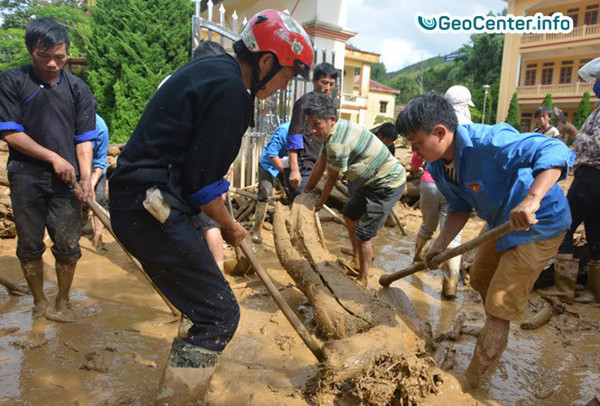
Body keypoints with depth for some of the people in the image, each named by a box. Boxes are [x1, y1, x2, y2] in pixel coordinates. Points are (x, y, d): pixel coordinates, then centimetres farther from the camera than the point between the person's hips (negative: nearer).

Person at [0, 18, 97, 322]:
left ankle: (62, 302, 21)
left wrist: (85, 177, -11)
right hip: (26, 178, 0)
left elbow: (84, 138, 2)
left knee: (67, 245, 1)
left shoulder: (78, 88, 6)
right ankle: (39, 302, 28)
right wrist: (53, 158, -10)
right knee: (30, 245, 9)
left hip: (66, 178, 1)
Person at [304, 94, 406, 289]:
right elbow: (320, 165, 6)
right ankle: (358, 255, 45)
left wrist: (320, 203, 0)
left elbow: (332, 178, -17)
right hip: (374, 180, 11)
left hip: (389, 185, -11)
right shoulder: (333, 130, 0)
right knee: (349, 215, 24)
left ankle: (363, 280, 12)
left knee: (362, 235, -8)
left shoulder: (337, 142, -30)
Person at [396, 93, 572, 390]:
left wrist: (531, 200, -57)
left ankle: (469, 381, 12)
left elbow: (556, 152, -42)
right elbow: (460, 207, 2)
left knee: (499, 308, -4)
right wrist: (440, 245, -8)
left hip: (538, 224, -9)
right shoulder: (438, 165, -8)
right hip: (499, 221, 9)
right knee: (481, 281, 25)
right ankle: (493, 343, 55)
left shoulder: (489, 142, -35)